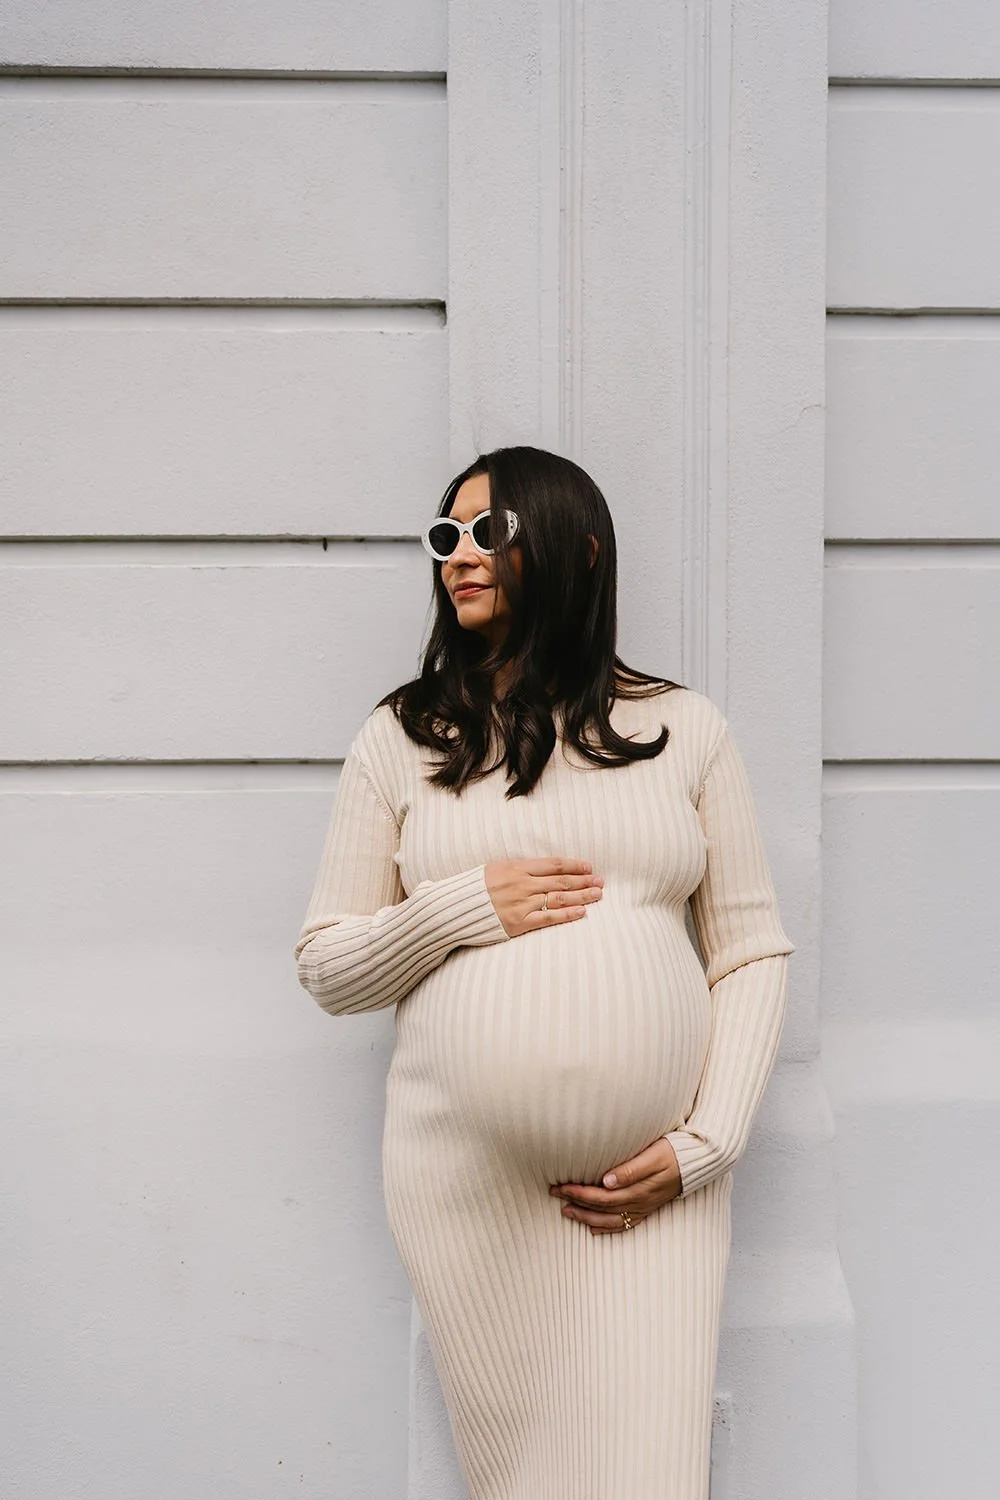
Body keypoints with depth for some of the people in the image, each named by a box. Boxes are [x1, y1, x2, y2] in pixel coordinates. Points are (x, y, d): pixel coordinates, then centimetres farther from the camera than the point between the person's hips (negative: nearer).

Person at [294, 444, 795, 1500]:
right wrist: (463, 907, -8)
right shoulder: (403, 739, 8)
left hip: (651, 1173, 0)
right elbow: (324, 969, 9)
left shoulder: (685, 729, 8)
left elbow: (753, 951, 7)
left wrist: (706, 1144, -4)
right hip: (466, 1166, 0)